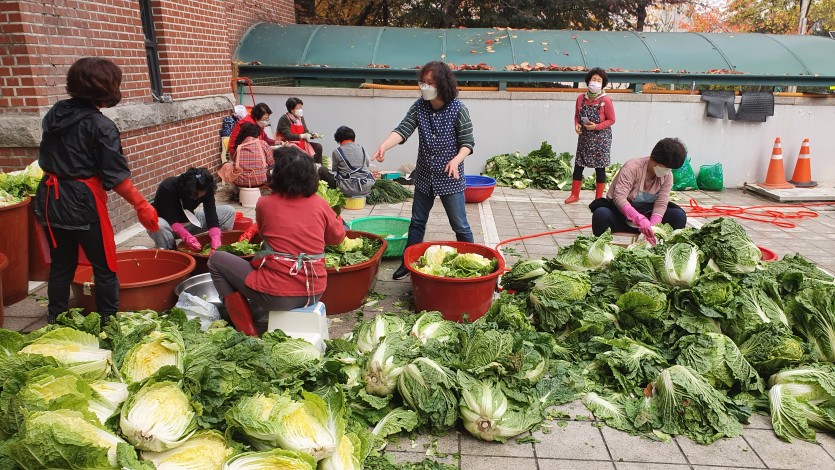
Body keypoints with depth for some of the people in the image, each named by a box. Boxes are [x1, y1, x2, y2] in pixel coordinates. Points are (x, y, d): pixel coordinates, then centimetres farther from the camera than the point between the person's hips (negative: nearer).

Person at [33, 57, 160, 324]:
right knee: (104, 267, 6)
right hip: (83, 202, -7)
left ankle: (55, 320, 28)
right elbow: (116, 176, -16)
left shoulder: (55, 113, 5)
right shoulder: (101, 126, -16)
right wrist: (141, 205, -11)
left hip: (51, 198, 7)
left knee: (61, 264, 18)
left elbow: (46, 159, 14)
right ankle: (108, 322, 12)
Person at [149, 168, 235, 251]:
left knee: (229, 211, -12)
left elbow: (211, 216, -26)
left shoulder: (206, 190, -20)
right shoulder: (167, 188, -30)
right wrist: (187, 237, -51)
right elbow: (172, 221, -33)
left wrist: (215, 244, -41)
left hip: (189, 223, 4)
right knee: (160, 225, -43)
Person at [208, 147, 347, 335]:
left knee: (216, 260, 14)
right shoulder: (321, 204, -1)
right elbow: (337, 237, 14)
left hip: (278, 295, -5)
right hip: (315, 292, 5)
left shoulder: (265, 204, -6)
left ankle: (248, 332, 13)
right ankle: (262, 322, 29)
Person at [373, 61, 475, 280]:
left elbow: (467, 142, -10)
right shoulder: (419, 106, -3)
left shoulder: (458, 109, -14)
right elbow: (403, 130, -13)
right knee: (417, 222, 16)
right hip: (424, 176, 4)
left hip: (450, 178, -4)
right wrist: (384, 146, -31)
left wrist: (456, 160, -29)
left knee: (460, 226, 4)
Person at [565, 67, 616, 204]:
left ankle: (598, 198, 12)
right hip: (584, 137, 4)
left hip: (600, 138, -4)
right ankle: (575, 195, 17)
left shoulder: (606, 100, -11)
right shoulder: (581, 98, 0)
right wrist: (577, 125, -8)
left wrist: (596, 126, -20)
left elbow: (611, 120, -6)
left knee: (600, 168, 3)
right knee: (578, 166, 5)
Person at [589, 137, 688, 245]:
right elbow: (619, 198, -31)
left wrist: (652, 227, -32)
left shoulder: (668, 176, -4)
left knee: (679, 217, -18)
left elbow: (661, 204, -13)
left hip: (646, 214, 5)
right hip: (621, 211, -4)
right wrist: (639, 219, -46)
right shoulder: (632, 167, -20)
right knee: (601, 215, -37)